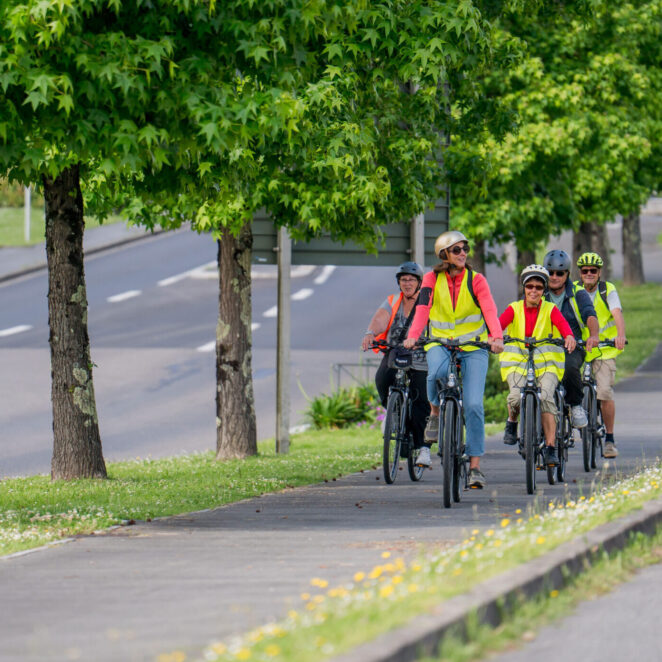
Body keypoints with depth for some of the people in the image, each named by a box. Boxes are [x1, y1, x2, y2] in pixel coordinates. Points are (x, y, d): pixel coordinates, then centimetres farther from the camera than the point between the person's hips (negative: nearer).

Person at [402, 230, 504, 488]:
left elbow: (490, 310, -16)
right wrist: (413, 336, -33)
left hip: (473, 348, 0)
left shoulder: (476, 280, -2)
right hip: (440, 343, 0)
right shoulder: (432, 279, 0)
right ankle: (435, 412, -5)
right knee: (437, 371, -37)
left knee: (473, 406, -12)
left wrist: (496, 337, -35)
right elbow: (423, 307, -14)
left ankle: (475, 466, -4)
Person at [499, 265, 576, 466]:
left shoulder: (550, 310, 3)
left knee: (546, 398, -24)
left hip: (546, 362, -1)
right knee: (516, 397, -25)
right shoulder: (514, 309, 5)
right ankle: (512, 422, 12)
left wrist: (569, 336, -41)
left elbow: (562, 323, -17)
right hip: (517, 360, 1)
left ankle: (551, 449, -20)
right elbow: (500, 323, -13)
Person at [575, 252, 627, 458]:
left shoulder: (608, 290, -4)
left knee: (605, 392, -13)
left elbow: (617, 314, -18)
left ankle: (609, 439, -4)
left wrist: (621, 334, -38)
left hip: (604, 348, -2)